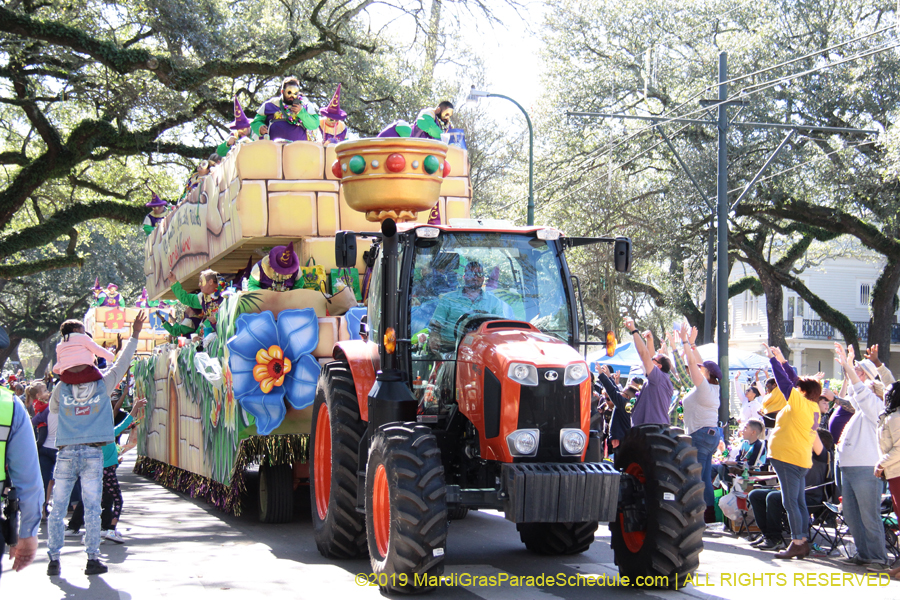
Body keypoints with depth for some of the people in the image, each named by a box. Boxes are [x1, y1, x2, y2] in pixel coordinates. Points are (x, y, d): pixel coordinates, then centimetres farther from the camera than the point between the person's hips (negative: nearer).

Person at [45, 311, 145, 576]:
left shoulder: (61, 390, 1)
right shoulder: (103, 385, 0)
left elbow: (52, 408, 22)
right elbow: (122, 363, 12)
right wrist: (135, 334, 23)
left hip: (66, 454, 0)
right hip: (92, 454, 0)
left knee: (58, 508, 5)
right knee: (92, 508, 2)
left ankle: (54, 559, 4)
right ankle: (92, 559, 2)